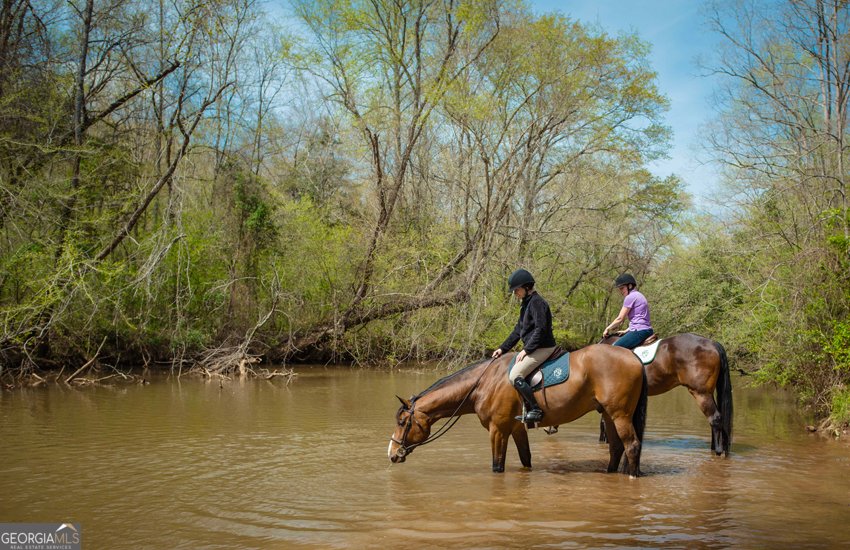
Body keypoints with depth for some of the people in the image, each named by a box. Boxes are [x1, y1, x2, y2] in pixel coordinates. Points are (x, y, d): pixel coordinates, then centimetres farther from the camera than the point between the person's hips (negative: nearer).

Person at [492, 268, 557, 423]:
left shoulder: (536, 302, -14)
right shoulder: (526, 304, 18)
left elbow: (541, 329, -22)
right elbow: (518, 330, 22)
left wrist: (526, 349, -22)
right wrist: (502, 348, 17)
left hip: (542, 348, -11)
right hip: (533, 348, 11)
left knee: (515, 375, -20)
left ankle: (536, 410, -18)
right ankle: (528, 410, 14)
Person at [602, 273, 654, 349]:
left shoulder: (630, 297, -7)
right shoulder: (638, 296, 22)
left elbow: (620, 318, -6)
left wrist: (607, 329, 6)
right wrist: (627, 331, 23)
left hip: (639, 331, -11)